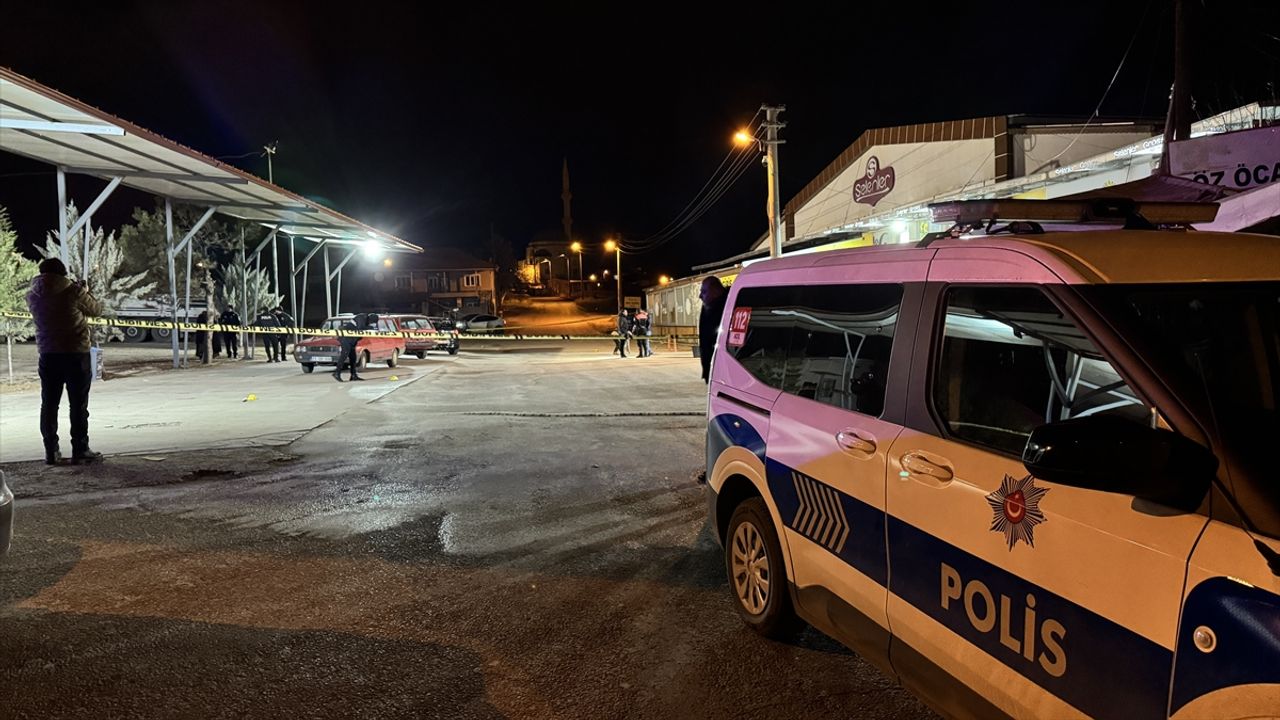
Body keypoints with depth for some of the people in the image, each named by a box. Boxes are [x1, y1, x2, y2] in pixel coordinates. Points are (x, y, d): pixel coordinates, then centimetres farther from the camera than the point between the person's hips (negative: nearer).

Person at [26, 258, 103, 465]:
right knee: (78, 404, 3)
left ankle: (51, 452, 10)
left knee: (49, 405, 9)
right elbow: (96, 310, 3)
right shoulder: (74, 291, -10)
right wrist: (84, 292, 19)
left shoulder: (32, 296, 2)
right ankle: (80, 450, 4)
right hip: (76, 354, -4)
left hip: (47, 355, 4)